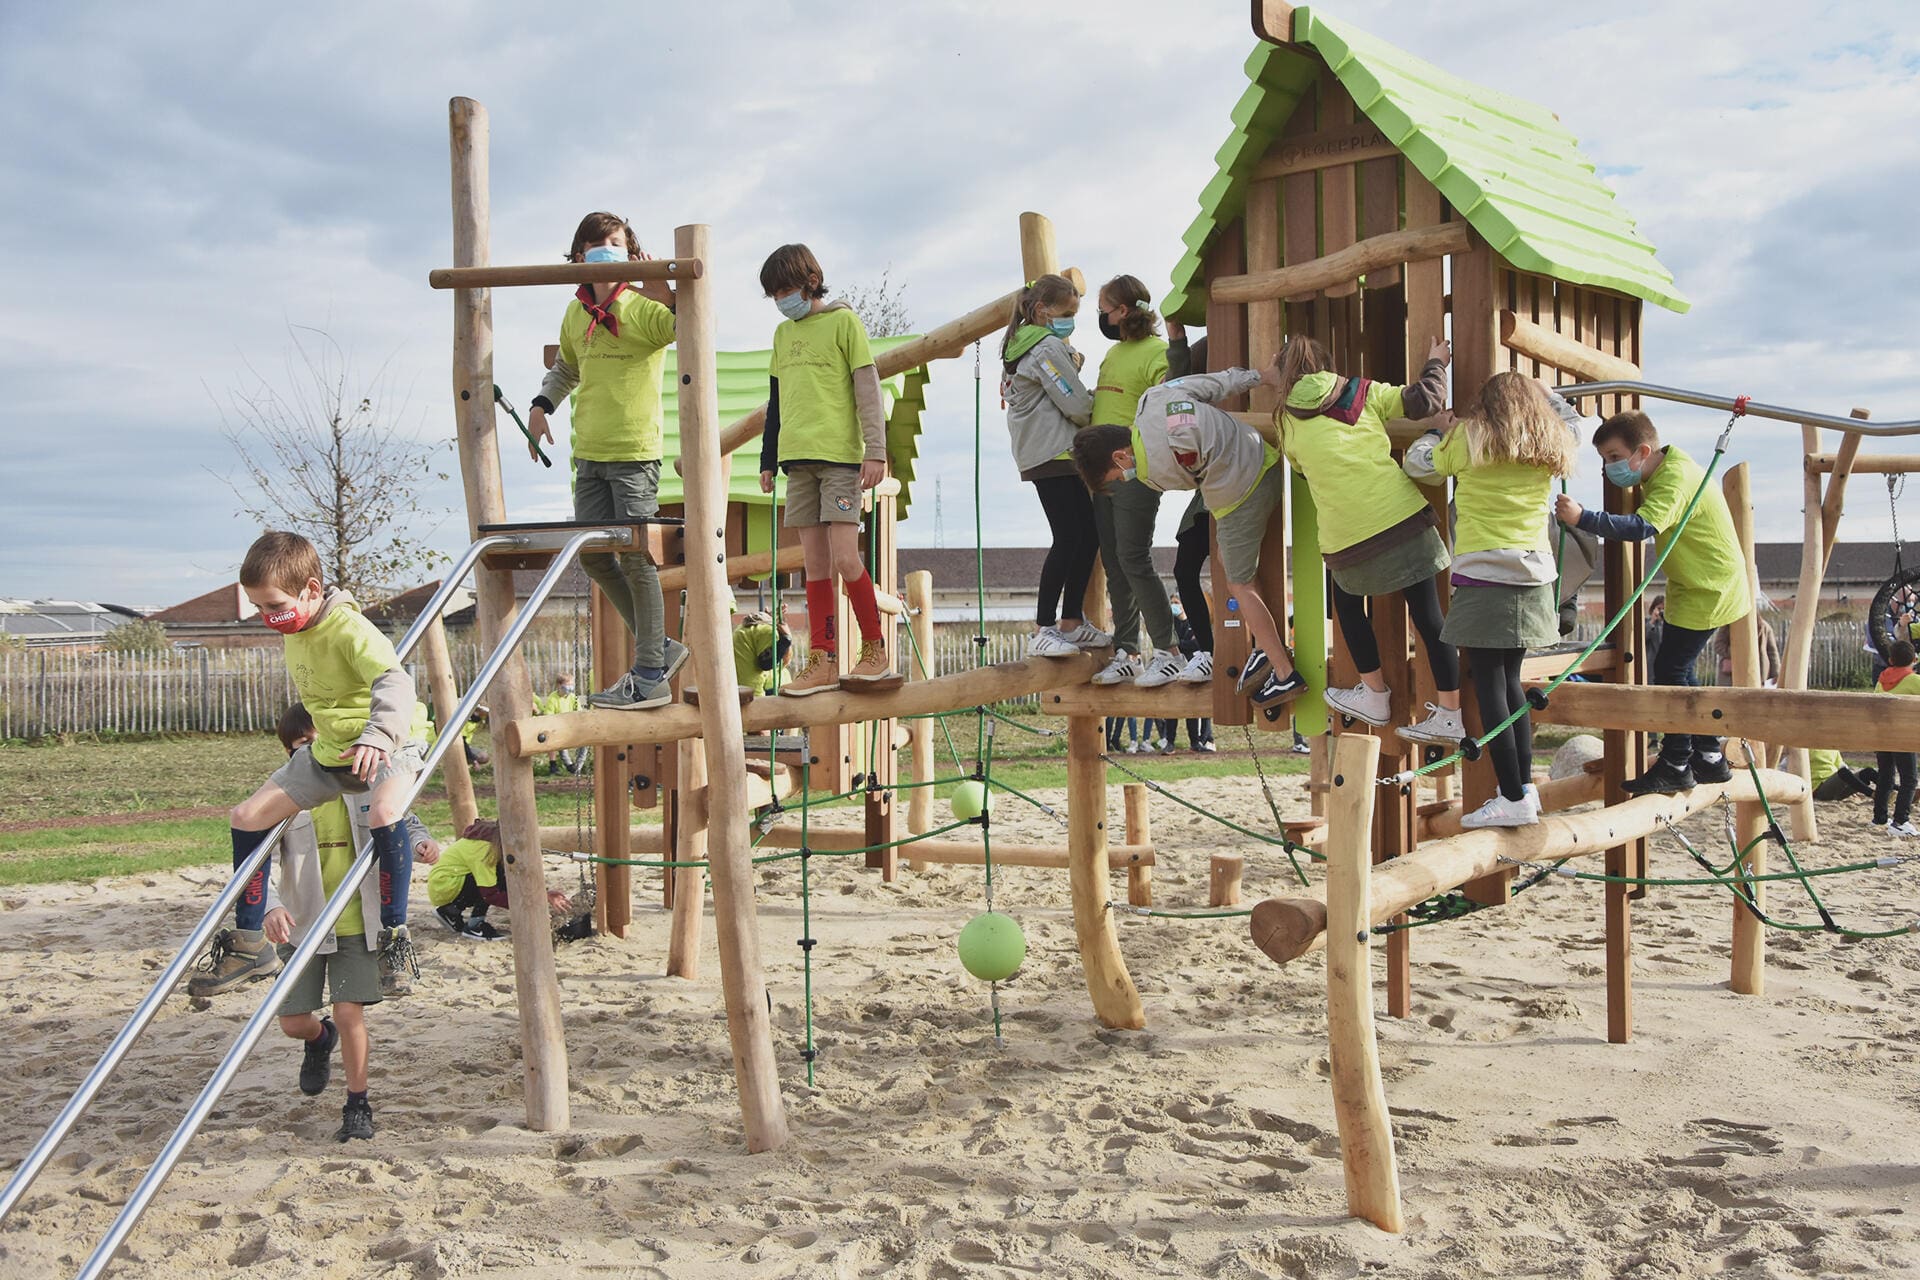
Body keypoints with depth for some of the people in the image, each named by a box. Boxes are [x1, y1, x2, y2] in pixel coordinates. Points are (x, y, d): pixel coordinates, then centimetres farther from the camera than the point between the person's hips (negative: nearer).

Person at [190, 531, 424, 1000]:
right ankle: (249, 944, 13)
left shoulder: (350, 628, -24)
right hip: (327, 752, 9)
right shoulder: (293, 634, 3)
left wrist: (376, 737, -53)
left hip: (385, 749, -9)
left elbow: (395, 682, -38)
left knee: (384, 812, -38)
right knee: (248, 816, 3)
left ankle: (395, 937, -25)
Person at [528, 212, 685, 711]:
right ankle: (660, 646, 20)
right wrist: (541, 404, 14)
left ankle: (649, 675, 2)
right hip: (588, 452, 7)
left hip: (635, 451, -7)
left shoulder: (644, 307, -7)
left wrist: (666, 297, -39)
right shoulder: (576, 313, 11)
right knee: (592, 556, 7)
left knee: (636, 558, -6)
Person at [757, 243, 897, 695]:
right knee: (815, 564, 3)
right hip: (798, 460, 6)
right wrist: (768, 460, 20)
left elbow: (868, 389, -3)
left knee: (844, 560, -12)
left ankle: (876, 653, 3)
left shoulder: (843, 321, 1)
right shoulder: (783, 333, 19)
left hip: (840, 456, -6)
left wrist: (876, 451, -10)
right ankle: (823, 663, 3)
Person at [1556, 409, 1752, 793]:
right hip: (1694, 586, 10)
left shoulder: (1676, 479, -26)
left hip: (1709, 590, -10)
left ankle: (1675, 765, -1)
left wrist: (1582, 517, -50)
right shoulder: (1662, 470, 6)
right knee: (1679, 672, 14)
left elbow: (1642, 527, -41)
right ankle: (1709, 758, 23)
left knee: (1669, 670, -9)